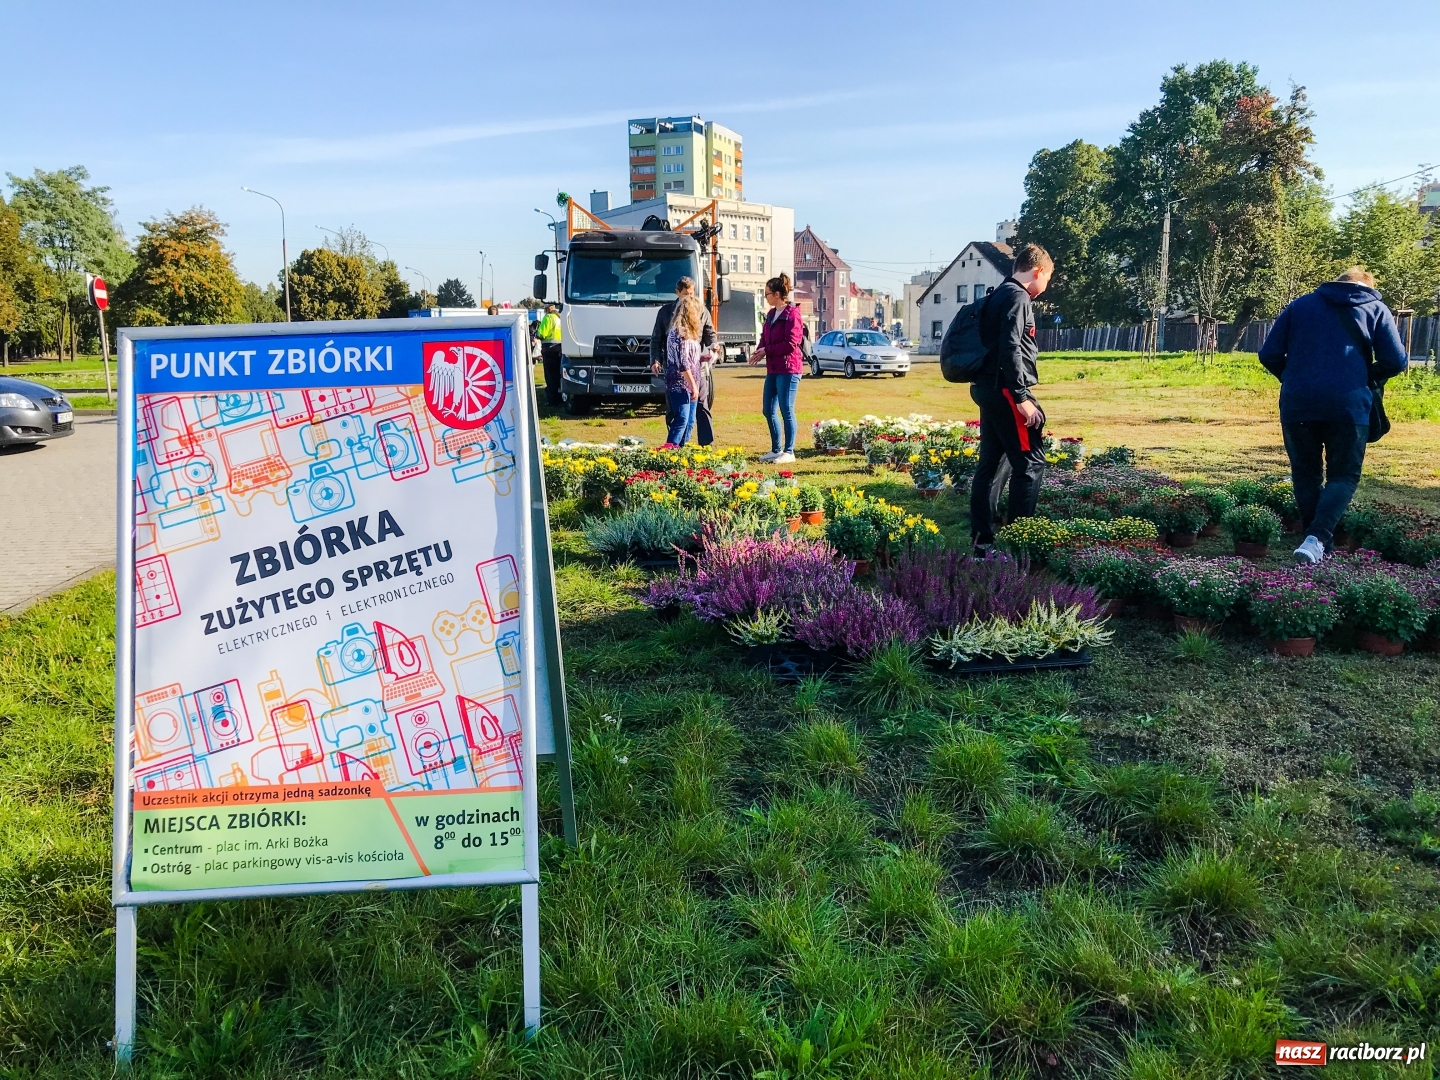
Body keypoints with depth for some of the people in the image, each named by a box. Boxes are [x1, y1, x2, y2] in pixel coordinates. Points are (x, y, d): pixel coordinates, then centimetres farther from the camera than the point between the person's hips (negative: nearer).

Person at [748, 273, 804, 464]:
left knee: (786, 410, -4)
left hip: (788, 368, -9)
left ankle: (789, 452, 5)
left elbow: (791, 344, -17)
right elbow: (765, 338, 17)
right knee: (768, 410, 11)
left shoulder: (792, 314, -11)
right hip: (773, 368, 9)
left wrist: (766, 351, -13)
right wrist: (759, 351, -5)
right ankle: (776, 449, 22)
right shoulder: (771, 314, 15)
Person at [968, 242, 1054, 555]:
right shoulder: (1017, 297, -11)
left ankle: (981, 539, 13)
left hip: (988, 389, 10)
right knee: (1030, 463, -7)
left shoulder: (999, 296, 19)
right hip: (1005, 391, -10)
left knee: (989, 462, 10)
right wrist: (1021, 397, -22)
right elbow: (1010, 349, -21)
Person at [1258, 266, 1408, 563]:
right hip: (1349, 405, -1)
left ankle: (1317, 541, 17)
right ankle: (1317, 538, -14)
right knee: (1343, 476, 7)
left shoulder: (1300, 305, 14)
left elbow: (1269, 354, 7)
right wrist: (1369, 377, 21)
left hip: (1297, 404, 1)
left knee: (1306, 474, 14)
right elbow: (1396, 361, 2)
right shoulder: (1376, 310, 11)